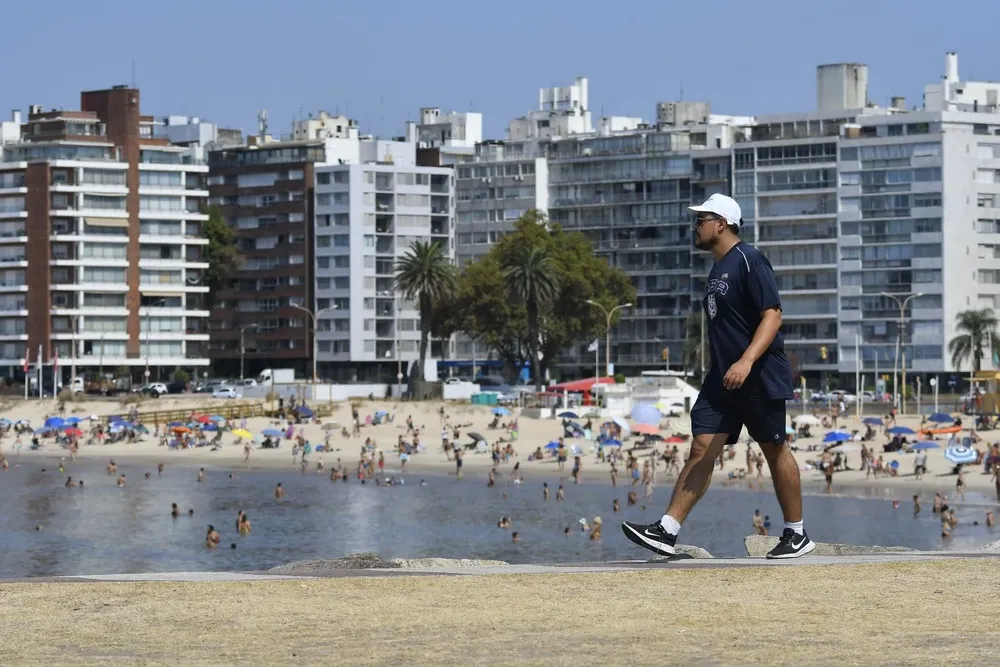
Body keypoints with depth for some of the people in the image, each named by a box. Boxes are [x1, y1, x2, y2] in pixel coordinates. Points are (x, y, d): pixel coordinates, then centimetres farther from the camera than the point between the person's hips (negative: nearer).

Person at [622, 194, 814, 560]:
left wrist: (746, 362, -30)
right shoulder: (718, 269, 16)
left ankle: (796, 535, 16)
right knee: (701, 449, -2)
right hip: (722, 379, 8)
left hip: (761, 378, -8)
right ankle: (666, 531, -9)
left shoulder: (750, 261, -12)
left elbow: (772, 315, -20)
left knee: (775, 451, 3)